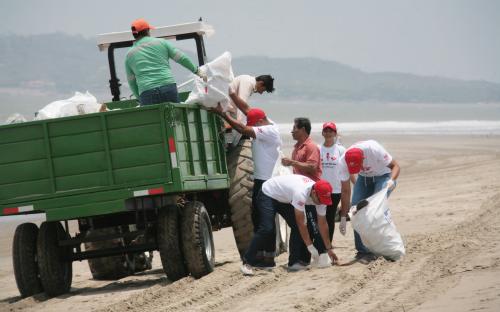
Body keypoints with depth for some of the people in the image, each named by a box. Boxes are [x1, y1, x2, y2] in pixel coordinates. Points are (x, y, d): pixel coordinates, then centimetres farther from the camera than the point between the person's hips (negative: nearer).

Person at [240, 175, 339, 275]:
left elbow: (322, 223, -6)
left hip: (284, 199, 8)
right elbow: (301, 223, -34)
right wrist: (310, 246, -29)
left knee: (297, 227, -6)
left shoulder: (320, 195, -17)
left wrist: (329, 248, -2)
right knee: (267, 229, -22)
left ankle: (294, 262, 1)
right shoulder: (301, 192, -40)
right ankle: (247, 263, -18)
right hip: (268, 194, -8)